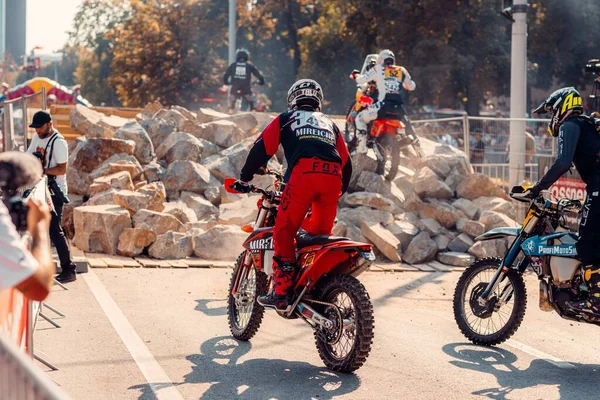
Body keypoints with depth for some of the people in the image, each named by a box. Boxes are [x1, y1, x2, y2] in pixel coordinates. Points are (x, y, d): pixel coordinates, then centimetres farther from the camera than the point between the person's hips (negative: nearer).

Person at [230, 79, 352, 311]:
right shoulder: (330, 124, 34)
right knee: (320, 234, 18)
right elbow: (346, 163, 32)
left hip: (303, 173, -4)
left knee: (284, 231, 4)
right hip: (333, 177, 4)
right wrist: (339, 191, 45)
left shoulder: (286, 119, 24)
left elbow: (262, 148, 14)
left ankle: (281, 293, -4)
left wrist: (244, 179, 22)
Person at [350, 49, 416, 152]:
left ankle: (362, 140, -4)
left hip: (383, 105, -3)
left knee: (360, 118, 13)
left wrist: (355, 75, 27)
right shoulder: (402, 71, 18)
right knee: (409, 129, 26)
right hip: (399, 108, 3)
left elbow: (361, 80, 4)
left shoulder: (378, 69, 9)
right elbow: (411, 87, 24)